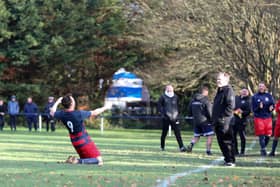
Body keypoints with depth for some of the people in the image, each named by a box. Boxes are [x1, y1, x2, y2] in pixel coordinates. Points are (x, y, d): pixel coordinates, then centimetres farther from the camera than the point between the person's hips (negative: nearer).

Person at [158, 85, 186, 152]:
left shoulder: (175, 97, 10)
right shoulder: (163, 97, -2)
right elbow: (159, 105, 1)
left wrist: (177, 113, 11)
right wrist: (162, 113, -9)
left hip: (174, 118, 2)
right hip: (166, 118, -2)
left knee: (177, 133, -6)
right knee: (164, 132, 7)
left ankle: (181, 147, -10)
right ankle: (162, 146, 21)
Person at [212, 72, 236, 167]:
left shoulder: (229, 91, -11)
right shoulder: (220, 91, 20)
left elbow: (230, 106, -20)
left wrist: (223, 117, -21)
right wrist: (214, 118, 20)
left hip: (224, 122, -10)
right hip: (218, 122, 10)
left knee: (227, 141, -8)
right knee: (221, 142, 11)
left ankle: (231, 161, -5)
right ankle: (227, 159, 17)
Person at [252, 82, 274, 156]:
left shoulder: (269, 96, 8)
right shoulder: (255, 97, 3)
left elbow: (272, 104, 6)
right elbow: (254, 108, 0)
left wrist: (271, 108, -16)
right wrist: (259, 107, -20)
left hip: (268, 117, 2)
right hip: (259, 117, -2)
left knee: (268, 135, 1)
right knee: (261, 135, -7)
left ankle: (264, 147, 19)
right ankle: (263, 149, -3)